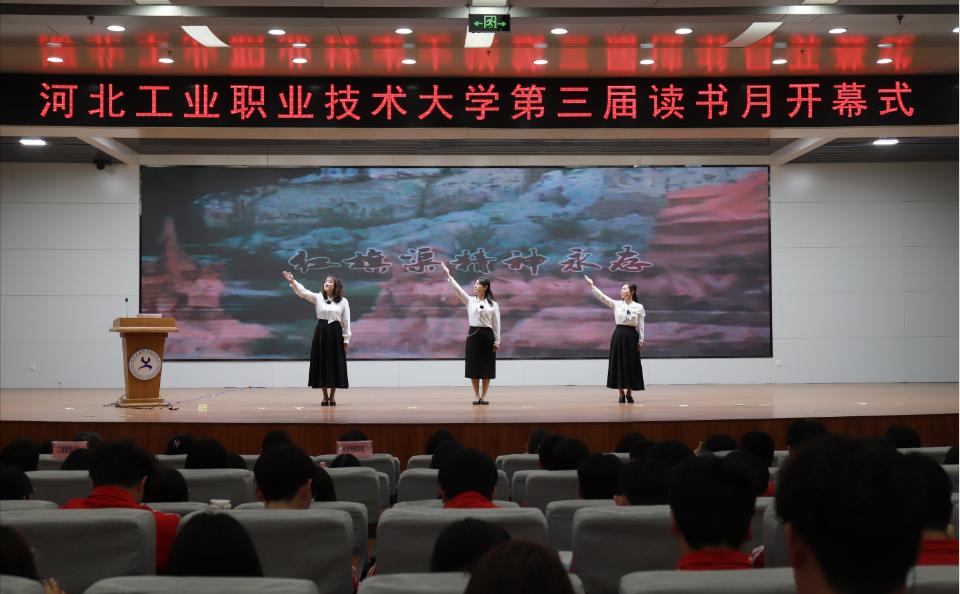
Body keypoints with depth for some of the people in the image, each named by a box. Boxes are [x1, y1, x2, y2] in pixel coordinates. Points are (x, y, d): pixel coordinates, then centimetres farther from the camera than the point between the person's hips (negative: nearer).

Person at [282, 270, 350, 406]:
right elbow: (302, 292, -9)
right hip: (321, 332, 1)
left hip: (335, 333, -1)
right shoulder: (318, 297, 3)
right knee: (321, 362, 2)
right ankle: (325, 396, 13)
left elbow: (346, 321, 1)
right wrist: (292, 281, -26)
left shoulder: (343, 301, 1)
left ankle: (332, 396, 13)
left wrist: (346, 339, -2)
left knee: (335, 363, 1)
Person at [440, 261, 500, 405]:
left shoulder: (493, 304, 2)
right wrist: (448, 276, -16)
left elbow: (496, 324, 1)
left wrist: (497, 341, -3)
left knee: (486, 367, 2)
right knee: (474, 367, 1)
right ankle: (477, 396, 10)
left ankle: (484, 396, 10)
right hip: (473, 335, 1)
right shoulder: (469, 301, 6)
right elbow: (457, 289, -6)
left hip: (487, 335, -1)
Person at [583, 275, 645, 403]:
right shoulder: (616, 304, 3)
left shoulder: (639, 307, 1)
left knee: (631, 364, 2)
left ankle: (629, 393, 14)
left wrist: (641, 341, -2)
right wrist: (592, 285, -14)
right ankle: (621, 394, 9)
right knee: (618, 363, 1)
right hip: (619, 335, 1)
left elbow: (641, 325, 1)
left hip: (631, 336, -1)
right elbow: (602, 296, -5)